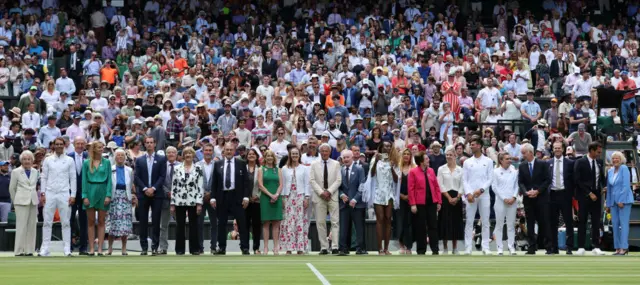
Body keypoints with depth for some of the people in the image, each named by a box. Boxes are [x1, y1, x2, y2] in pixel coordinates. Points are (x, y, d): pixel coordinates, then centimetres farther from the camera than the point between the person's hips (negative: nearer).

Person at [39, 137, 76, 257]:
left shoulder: (69, 160, 6)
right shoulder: (48, 160, 8)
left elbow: (73, 178, 4)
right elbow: (44, 177, 8)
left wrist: (73, 195, -2)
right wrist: (42, 193, 0)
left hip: (64, 194, -1)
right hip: (50, 193, 1)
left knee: (65, 222, 0)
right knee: (47, 222, 0)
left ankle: (67, 249, 1)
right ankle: (45, 249, 2)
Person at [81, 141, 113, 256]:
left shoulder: (106, 162, 6)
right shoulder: (87, 163, 5)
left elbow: (109, 180, 3)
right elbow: (84, 180, 3)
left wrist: (108, 195, -8)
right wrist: (85, 196, -7)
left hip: (102, 191, 0)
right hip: (91, 191, 0)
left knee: (101, 222, 1)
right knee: (91, 222, 2)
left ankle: (100, 248, 2)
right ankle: (91, 248, 3)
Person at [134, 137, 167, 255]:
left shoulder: (161, 159, 6)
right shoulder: (139, 160, 10)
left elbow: (162, 176, -1)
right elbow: (137, 177, 3)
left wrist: (153, 188, -12)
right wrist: (145, 189, -10)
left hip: (156, 194, -1)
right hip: (143, 194, 1)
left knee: (156, 221, -2)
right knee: (143, 222, 1)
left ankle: (155, 247, 1)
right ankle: (144, 247, 4)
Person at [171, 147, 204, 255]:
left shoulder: (198, 169, 1)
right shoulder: (177, 169, 7)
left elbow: (200, 187, -3)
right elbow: (173, 187, 6)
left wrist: (199, 203, -10)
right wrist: (172, 203, 2)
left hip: (193, 202, -2)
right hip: (179, 202, 2)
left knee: (193, 225, 2)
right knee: (180, 226, 3)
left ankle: (194, 248, 8)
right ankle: (180, 249, 9)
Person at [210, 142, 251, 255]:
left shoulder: (241, 163, 5)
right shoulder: (218, 164, 9)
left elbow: (245, 181, 2)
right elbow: (214, 183, 8)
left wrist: (246, 197, -6)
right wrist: (213, 197, -1)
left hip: (237, 196, -2)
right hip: (222, 196, 2)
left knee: (241, 223, -3)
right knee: (221, 224, 5)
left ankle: (245, 248, 0)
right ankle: (222, 248, 11)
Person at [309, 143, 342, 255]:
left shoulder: (336, 164, 7)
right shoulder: (314, 165, 8)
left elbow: (338, 180, 1)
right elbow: (312, 180, 1)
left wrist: (329, 191, -11)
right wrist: (321, 192, -11)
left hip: (332, 196, 0)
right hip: (319, 197, 1)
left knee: (335, 222, -7)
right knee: (320, 222, -1)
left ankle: (335, 246, -8)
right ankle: (324, 247, 2)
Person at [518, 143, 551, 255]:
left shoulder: (542, 164, 0)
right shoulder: (522, 166, 8)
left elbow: (547, 180, -3)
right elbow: (520, 182, 5)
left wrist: (537, 191, -13)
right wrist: (526, 192, -13)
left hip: (541, 197, -3)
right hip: (528, 199, 3)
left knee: (544, 222, -3)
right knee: (530, 223, 2)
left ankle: (549, 247, 1)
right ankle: (532, 247, 5)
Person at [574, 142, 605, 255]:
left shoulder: (599, 162, 8)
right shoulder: (580, 162, -7)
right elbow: (579, 181, -11)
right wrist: (589, 193, -13)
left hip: (596, 196, 4)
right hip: (584, 196, -4)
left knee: (596, 222, 4)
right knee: (582, 222, -1)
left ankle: (596, 247, 7)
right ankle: (581, 247, 2)